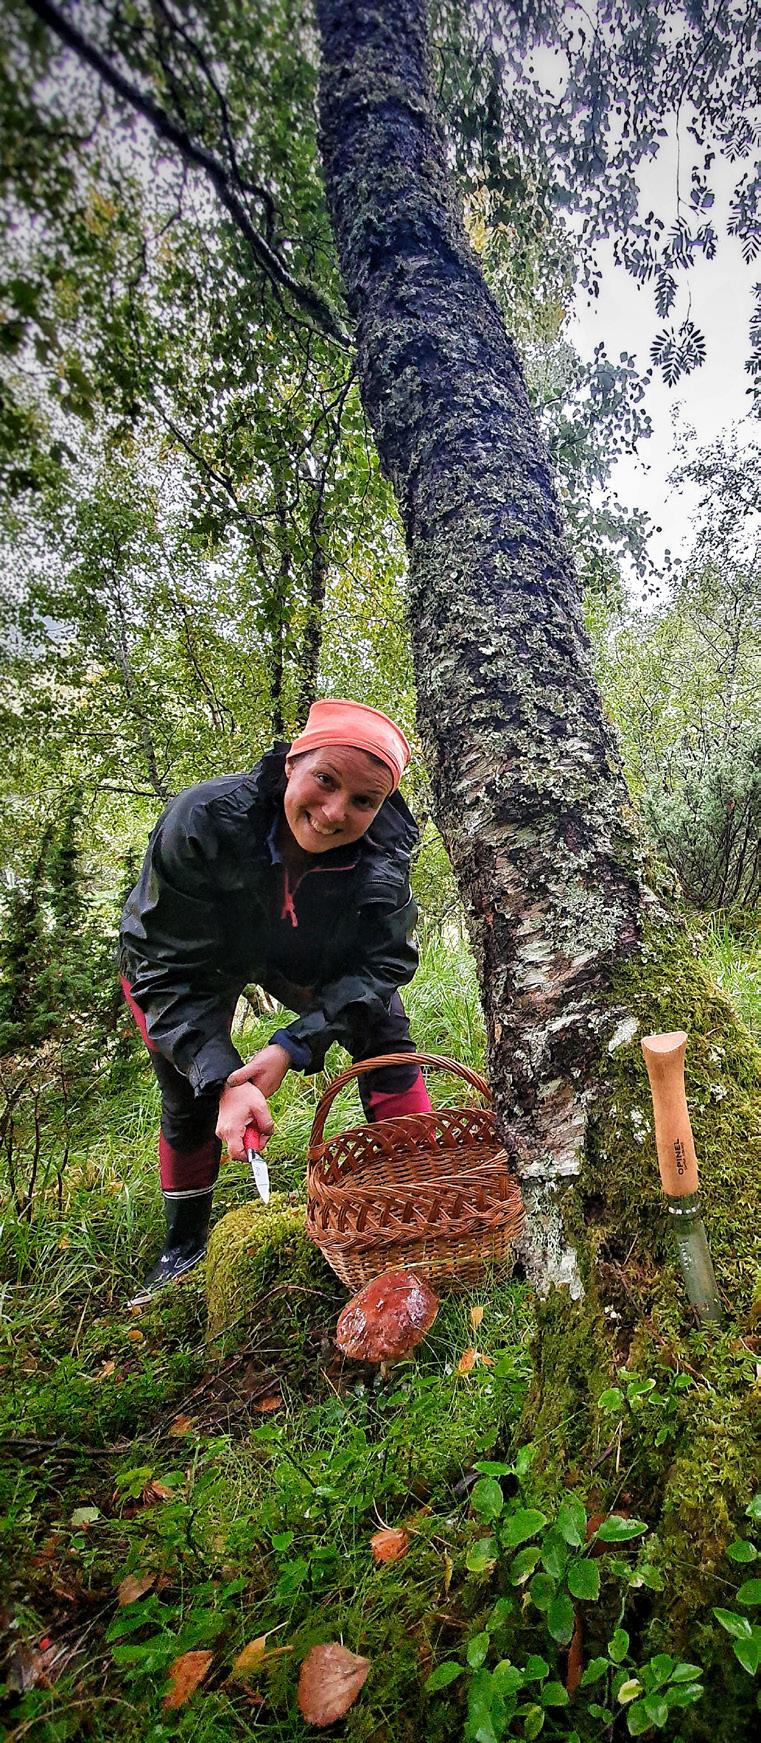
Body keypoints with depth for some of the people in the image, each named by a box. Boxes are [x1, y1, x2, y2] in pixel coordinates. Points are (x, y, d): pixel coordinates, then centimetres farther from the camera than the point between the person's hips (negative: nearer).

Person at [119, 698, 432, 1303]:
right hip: (188, 962, -1)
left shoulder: (385, 852, -32)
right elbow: (171, 971, -33)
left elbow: (382, 964, -25)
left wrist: (293, 1047, -38)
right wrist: (223, 1079, -44)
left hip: (310, 961, 2)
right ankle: (183, 1245, 27)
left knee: (387, 1042, -9)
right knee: (191, 1101, 1)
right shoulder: (201, 821, -39)